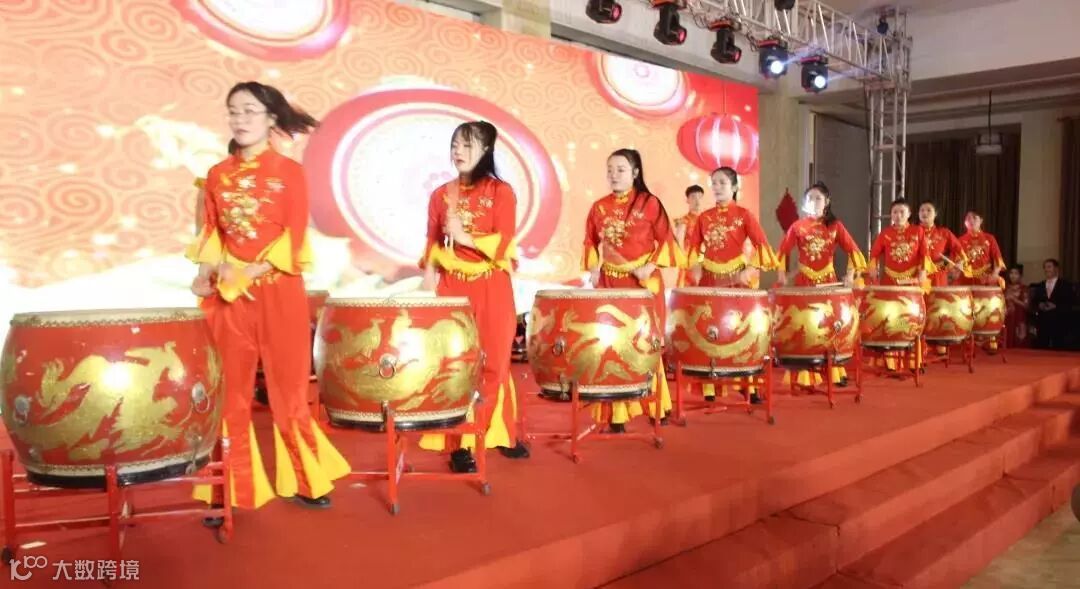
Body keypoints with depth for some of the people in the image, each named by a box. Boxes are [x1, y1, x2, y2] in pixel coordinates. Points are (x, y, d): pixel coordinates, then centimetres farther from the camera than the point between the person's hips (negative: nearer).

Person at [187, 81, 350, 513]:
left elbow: (294, 236, -7)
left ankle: (303, 480, 18)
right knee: (231, 392, 6)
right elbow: (210, 234, 10)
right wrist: (208, 270, -8)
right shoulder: (217, 175, 10)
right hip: (227, 294, 3)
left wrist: (251, 272, -15)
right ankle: (231, 489, 17)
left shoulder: (289, 171, -1)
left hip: (280, 292, -3)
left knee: (288, 388, 4)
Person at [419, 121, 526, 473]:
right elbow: (432, 245, 10)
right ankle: (459, 442, 8)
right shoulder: (441, 195, 9)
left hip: (492, 289, -2)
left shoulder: (500, 191, -1)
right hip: (452, 288, 2)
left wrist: (463, 236, -19)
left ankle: (500, 433, 22)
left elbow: (502, 244, -10)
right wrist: (428, 281, -2)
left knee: (493, 361, 5)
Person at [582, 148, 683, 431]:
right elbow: (591, 242, 14)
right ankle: (617, 412, 6)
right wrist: (593, 267, -1)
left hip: (645, 283, -3)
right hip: (609, 282, 3)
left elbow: (665, 239, -4)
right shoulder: (599, 207, 7)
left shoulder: (649, 203, -3)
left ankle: (655, 405, 20)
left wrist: (652, 265, -15)